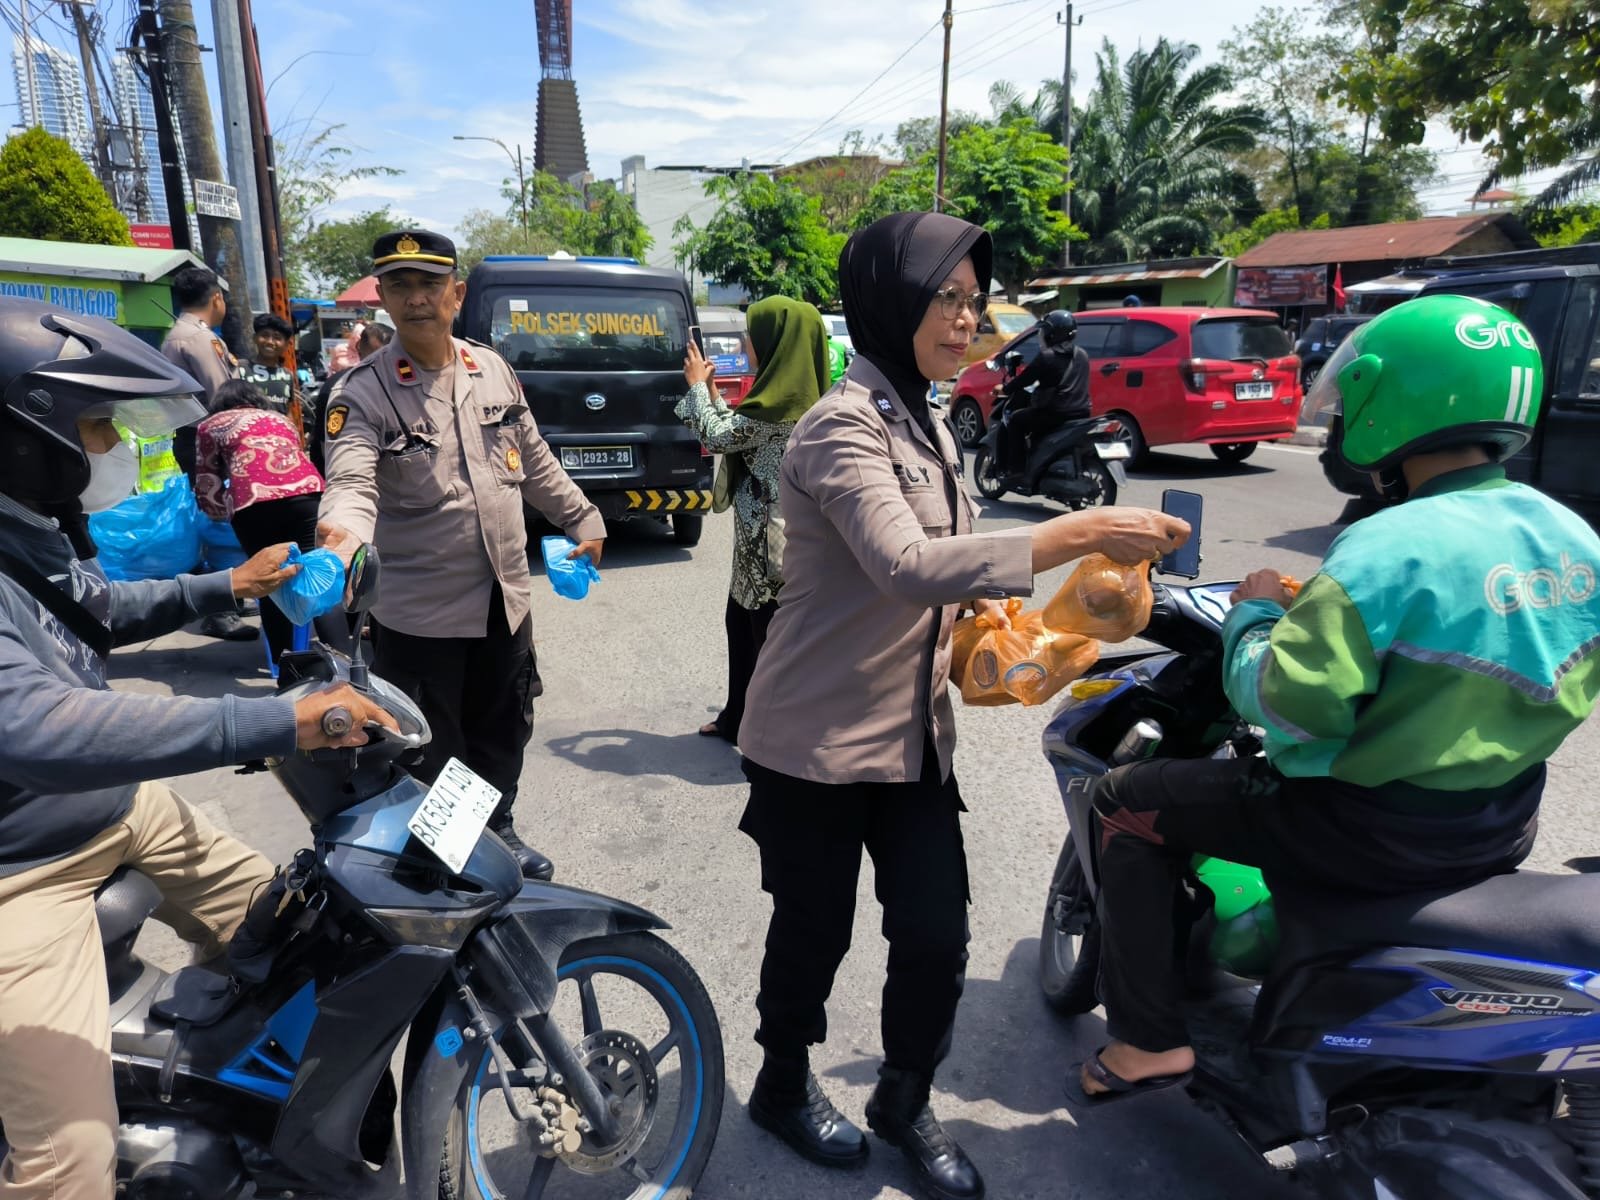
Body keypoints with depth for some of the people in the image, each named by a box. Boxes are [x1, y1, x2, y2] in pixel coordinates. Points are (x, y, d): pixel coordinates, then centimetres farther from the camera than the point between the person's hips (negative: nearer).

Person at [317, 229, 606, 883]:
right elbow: (351, 481, -26)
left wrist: (582, 518, 19)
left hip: (505, 599, 5)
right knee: (429, 757, 6)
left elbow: (535, 461, 16)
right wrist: (344, 532, -47)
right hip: (420, 614, -5)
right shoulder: (362, 391, -11)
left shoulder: (493, 369, 5)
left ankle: (496, 830, 43)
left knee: (503, 735, 21)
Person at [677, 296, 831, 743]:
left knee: (769, 638, 0)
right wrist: (710, 391, 19)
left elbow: (718, 437, -12)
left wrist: (697, 385, 3)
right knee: (740, 621, 21)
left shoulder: (778, 404, -21)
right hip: (761, 532, 10)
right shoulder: (794, 394, 9)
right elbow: (738, 431, 19)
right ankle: (739, 717, 35)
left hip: (772, 537, -10)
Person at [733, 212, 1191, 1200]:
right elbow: (903, 565, -32)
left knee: (937, 936, 9)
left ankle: (906, 1103, 35)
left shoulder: (928, 425, 10)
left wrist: (988, 611, 0)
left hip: (915, 734, 7)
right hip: (822, 740, -7)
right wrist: (1077, 534, -34)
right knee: (816, 931, 11)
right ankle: (784, 1087, 39)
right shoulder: (843, 427, -17)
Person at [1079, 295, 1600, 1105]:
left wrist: (1254, 615, -7)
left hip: (1368, 836, -8)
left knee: (1125, 805, 5)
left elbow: (1285, 707, -26)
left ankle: (1148, 1041, 12)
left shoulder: (1388, 549, -26)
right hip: (1502, 832, 8)